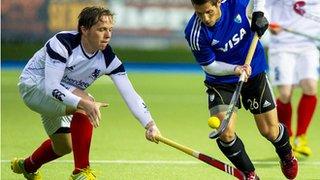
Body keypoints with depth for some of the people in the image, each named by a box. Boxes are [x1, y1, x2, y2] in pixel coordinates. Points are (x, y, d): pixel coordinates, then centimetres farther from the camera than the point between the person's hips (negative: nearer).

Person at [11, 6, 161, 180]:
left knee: (64, 146, 20)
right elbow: (51, 87, -39)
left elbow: (130, 94, -21)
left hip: (59, 96, 7)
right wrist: (83, 103, -53)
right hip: (33, 86, -7)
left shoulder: (108, 59, -18)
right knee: (84, 102, -32)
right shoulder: (62, 43, -33)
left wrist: (150, 124, -34)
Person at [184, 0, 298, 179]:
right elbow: (209, 66, -17)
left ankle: (287, 155, 43)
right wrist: (235, 69, -32)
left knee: (270, 131, 9)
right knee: (225, 133, -18)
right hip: (222, 82, -2)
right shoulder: (195, 34, -28)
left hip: (254, 72, 2)